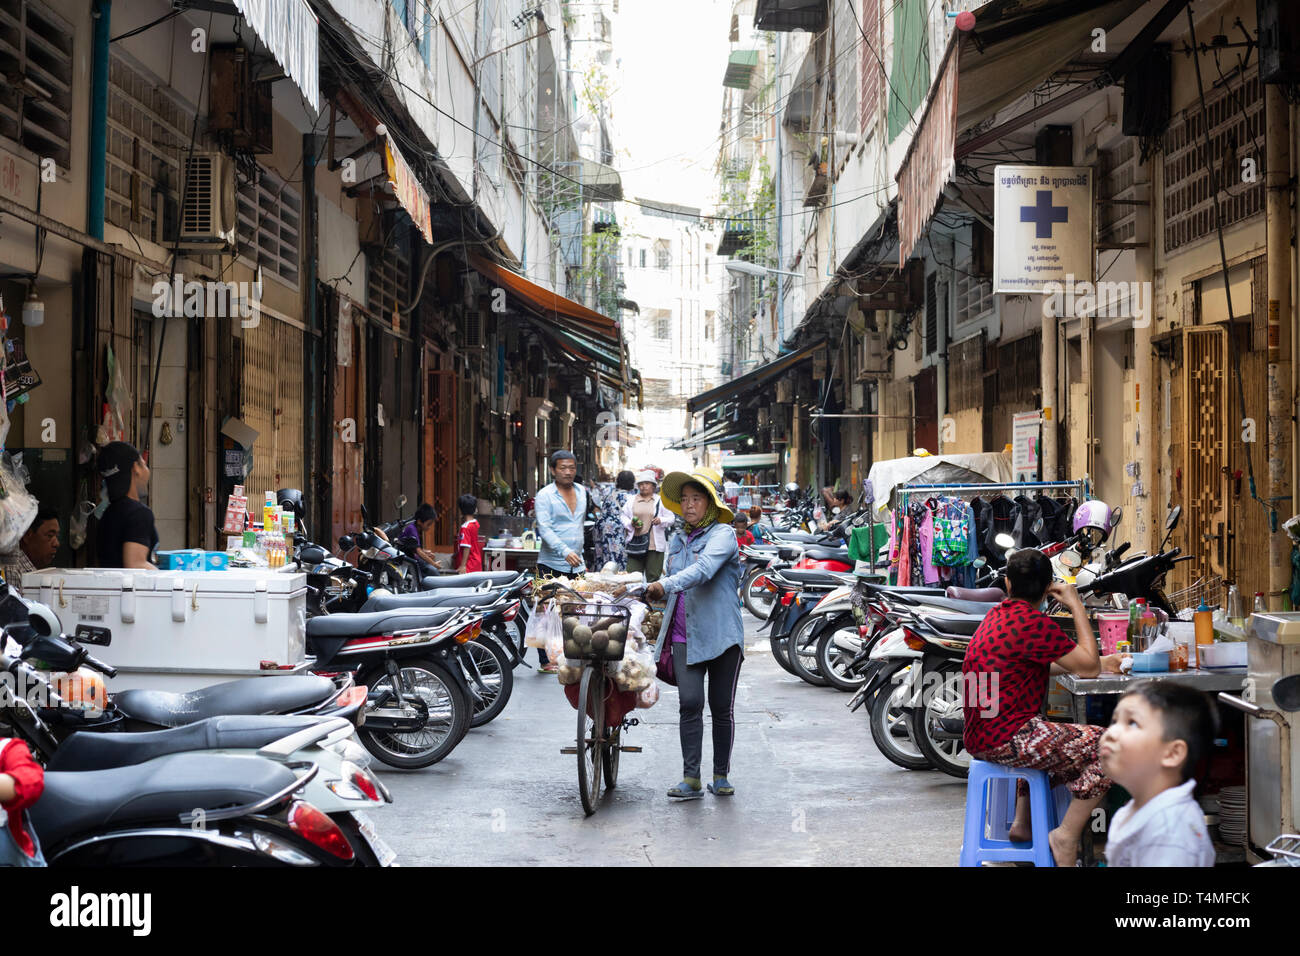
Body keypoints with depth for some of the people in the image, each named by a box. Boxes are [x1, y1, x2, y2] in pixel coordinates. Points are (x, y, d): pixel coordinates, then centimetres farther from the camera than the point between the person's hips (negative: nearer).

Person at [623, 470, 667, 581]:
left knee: (653, 577, -1)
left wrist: (661, 520, -13)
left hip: (654, 546, -1)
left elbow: (671, 518, 8)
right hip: (635, 545, 1)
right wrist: (631, 524, -5)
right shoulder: (631, 501, 14)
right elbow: (623, 517, 15)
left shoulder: (661, 501, 9)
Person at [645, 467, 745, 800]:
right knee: (690, 703, -9)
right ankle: (690, 779, -7)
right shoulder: (677, 541, 16)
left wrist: (665, 586, -35)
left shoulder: (722, 534, -5)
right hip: (684, 638, 4)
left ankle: (721, 775, 17)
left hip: (722, 635, -4)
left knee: (722, 708, 3)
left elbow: (703, 570, -23)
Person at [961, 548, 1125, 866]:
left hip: (979, 737, 10)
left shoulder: (998, 615, 13)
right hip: (1006, 739, -10)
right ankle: (1067, 835, -1)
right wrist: (1077, 607, -6)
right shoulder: (1033, 623, -16)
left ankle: (1022, 823, 29)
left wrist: (1098, 662, 21)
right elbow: (1088, 667, -12)